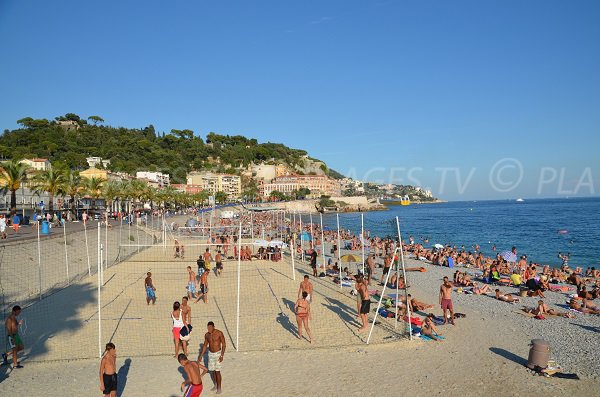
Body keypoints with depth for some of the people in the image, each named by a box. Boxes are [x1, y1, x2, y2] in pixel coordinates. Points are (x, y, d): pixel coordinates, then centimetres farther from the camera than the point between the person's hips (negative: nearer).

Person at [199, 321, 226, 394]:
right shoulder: (207, 335, -4)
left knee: (217, 371, -5)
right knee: (213, 370, 14)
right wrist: (201, 356, 4)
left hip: (218, 353, -5)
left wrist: (222, 355, -21)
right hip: (210, 354, 5)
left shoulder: (219, 333, -20)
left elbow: (223, 344, -15)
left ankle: (219, 388, 8)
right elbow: (205, 345, 8)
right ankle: (216, 384, 33)